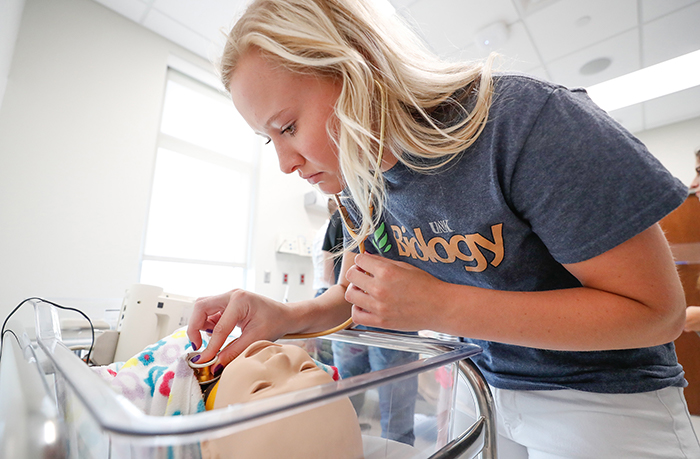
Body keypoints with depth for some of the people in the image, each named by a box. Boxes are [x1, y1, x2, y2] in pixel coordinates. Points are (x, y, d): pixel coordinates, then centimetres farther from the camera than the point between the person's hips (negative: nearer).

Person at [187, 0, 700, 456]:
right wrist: (287, 316, -19)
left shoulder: (523, 121, -28)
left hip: (606, 399, -4)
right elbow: (356, 293, 2)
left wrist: (440, 305, -31)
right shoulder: (361, 174, -9)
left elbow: (657, 311, -23)